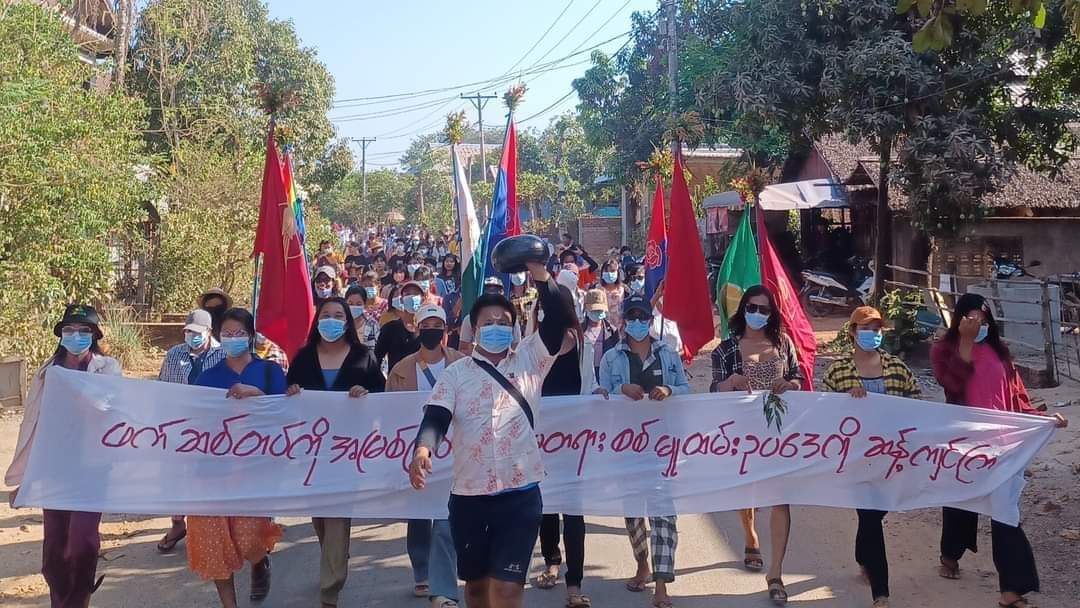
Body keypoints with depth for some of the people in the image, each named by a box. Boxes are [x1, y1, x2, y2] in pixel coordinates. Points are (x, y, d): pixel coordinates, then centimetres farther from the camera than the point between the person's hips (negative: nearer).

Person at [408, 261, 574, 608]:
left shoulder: (529, 360, 6)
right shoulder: (456, 373, 5)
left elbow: (558, 320, -7)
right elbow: (436, 418, -8)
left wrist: (538, 272, -17)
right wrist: (423, 449, -29)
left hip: (521, 494, -2)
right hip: (468, 495, 2)